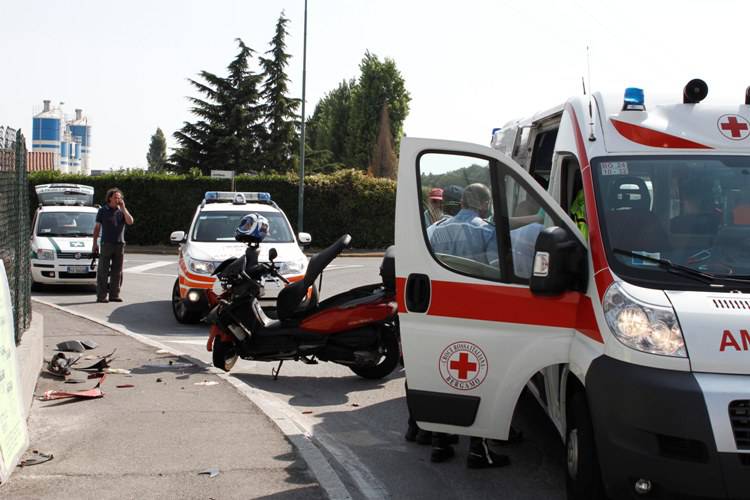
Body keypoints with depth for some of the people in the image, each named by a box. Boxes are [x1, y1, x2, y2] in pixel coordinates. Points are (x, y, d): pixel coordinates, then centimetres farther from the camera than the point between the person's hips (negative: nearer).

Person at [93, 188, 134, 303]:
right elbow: (97, 227, 6)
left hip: (120, 244, 3)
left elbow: (130, 222, -7)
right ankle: (101, 295, -2)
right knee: (103, 271, -3)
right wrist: (95, 243, 0)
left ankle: (114, 294, 12)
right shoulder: (103, 211, 5)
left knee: (117, 272, 5)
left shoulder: (122, 211, 11)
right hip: (106, 244, -3)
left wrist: (123, 208, -6)